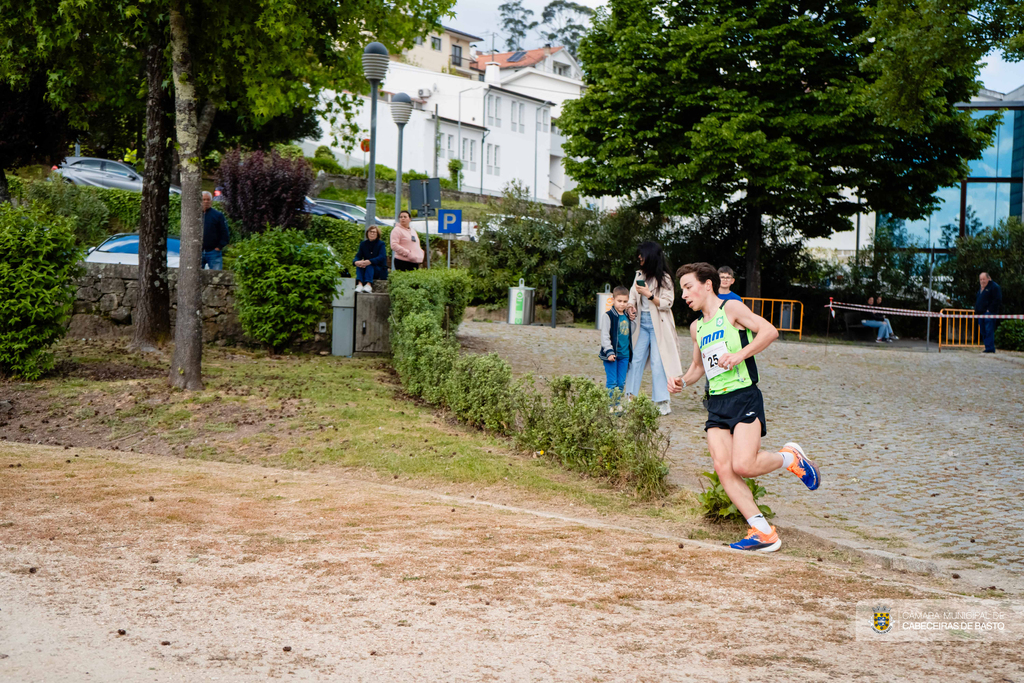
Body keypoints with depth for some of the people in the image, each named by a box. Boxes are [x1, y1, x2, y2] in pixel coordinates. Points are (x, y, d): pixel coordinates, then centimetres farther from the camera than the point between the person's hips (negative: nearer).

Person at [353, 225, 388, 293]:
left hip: (380, 271, -3)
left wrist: (369, 262, -37)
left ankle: (368, 285, -56)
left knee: (369, 265, -33)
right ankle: (360, 284, -49)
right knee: (359, 264, -26)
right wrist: (356, 262, -29)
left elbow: (381, 257, -20)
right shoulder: (363, 244, 8)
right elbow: (358, 256, -3)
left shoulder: (381, 244, -4)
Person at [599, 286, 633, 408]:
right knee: (612, 382, -5)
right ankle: (610, 406, 0)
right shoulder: (608, 316, -9)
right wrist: (609, 352, -19)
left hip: (624, 354, 6)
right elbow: (604, 336, -12)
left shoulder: (627, 317, 11)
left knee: (621, 383, 8)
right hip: (612, 354, -6)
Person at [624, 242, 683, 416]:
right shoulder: (640, 275, 9)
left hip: (658, 325, -6)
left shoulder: (664, 278, -8)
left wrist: (648, 294, -19)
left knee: (657, 362, -6)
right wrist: (630, 306, -2)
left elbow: (666, 303, -11)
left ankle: (663, 402, -2)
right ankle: (630, 397, 10)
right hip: (643, 323, 6)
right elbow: (633, 294, 18)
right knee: (636, 359, 4)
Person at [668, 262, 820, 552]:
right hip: (716, 403, 7)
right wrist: (682, 381, 14)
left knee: (743, 465, -20)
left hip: (744, 396, -7)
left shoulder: (731, 309, -1)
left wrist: (740, 354, -22)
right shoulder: (696, 327, 20)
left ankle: (791, 458, 10)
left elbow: (770, 331, -12)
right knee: (723, 469, -9)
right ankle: (764, 532, -5)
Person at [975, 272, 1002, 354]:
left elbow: (997, 300, -13)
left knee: (989, 331, -13)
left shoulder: (994, 287, -6)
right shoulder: (981, 289, 22)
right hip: (981, 313, 9)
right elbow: (977, 300, 33)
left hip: (989, 313, -9)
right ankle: (988, 348, 12)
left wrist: (990, 309, -17)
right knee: (983, 332, 8)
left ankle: (990, 348, -15)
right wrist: (976, 309, 18)